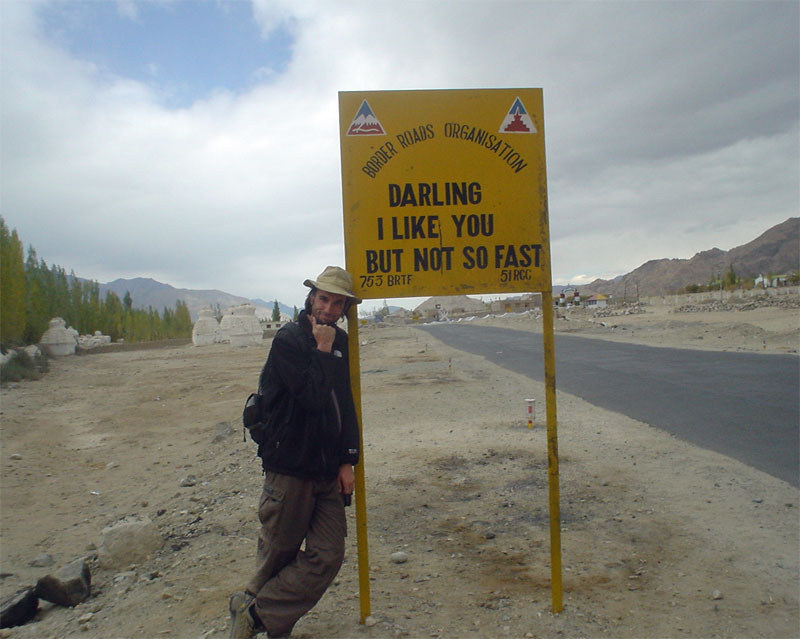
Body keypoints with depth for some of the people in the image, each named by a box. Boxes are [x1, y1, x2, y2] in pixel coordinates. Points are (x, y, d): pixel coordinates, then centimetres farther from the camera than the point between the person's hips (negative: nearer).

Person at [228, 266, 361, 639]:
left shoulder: (339, 341, 9)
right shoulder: (289, 339, -13)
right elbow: (313, 397, -24)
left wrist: (348, 461, 6)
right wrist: (323, 351, -15)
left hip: (328, 471, 7)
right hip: (290, 468, -6)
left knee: (328, 557, 3)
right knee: (278, 556, 6)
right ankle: (252, 609, 30)